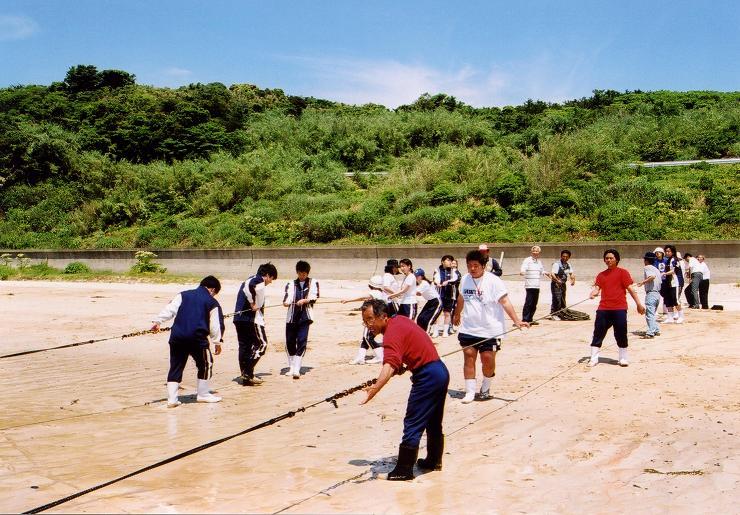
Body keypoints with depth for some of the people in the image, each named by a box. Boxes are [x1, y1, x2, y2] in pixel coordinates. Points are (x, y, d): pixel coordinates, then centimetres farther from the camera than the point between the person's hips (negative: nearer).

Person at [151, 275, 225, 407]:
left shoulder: (183, 295, 15)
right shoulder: (212, 303, 6)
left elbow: (170, 309, 4)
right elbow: (215, 325, 6)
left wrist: (158, 321, 3)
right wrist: (217, 342, 14)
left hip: (177, 336, 4)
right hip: (197, 338, -4)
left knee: (175, 367, 11)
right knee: (206, 364, 16)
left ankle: (172, 399, 7)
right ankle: (202, 394, 23)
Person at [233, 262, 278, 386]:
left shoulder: (250, 279, 23)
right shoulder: (259, 280, -6)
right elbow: (248, 287, -26)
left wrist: (253, 304, 9)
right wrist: (253, 304, -19)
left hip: (239, 317, 9)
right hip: (251, 317, -9)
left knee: (244, 346, 11)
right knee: (261, 343, -3)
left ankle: (246, 376, 14)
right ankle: (248, 373, -8)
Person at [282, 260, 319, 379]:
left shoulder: (313, 283, 11)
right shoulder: (291, 284, 14)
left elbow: (314, 296, -3)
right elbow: (287, 296, -4)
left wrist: (305, 300, -22)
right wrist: (286, 302, -27)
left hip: (305, 317, -2)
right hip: (291, 316, 2)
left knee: (301, 342, -12)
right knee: (290, 342, 4)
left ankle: (296, 369, -14)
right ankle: (292, 368, 22)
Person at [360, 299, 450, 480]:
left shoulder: (392, 333, -21)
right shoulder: (399, 320, 8)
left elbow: (390, 365, -38)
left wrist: (376, 388, -52)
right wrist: (403, 366, 14)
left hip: (427, 376, -10)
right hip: (441, 370, 10)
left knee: (413, 424, -5)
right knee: (434, 422, 22)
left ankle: (404, 470, -1)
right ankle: (434, 461, 35)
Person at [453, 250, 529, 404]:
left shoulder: (493, 281, -12)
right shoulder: (465, 279, 5)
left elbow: (505, 301, -17)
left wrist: (516, 320, -26)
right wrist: (457, 314, 36)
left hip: (490, 331, -4)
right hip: (468, 329, 4)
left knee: (488, 360, -1)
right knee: (469, 357, 1)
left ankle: (485, 388, 24)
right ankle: (470, 392, 10)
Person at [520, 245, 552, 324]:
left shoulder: (539, 262, 18)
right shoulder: (527, 260, -5)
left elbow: (542, 271, 35)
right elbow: (523, 270, -20)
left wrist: (546, 273, 18)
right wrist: (521, 272, -41)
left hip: (537, 286, 7)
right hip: (529, 286, -7)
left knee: (534, 304, 8)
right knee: (528, 303, -11)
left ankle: (529, 319, 15)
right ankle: (525, 320, -8)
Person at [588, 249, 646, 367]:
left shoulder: (622, 272, 2)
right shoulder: (601, 275, 15)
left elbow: (631, 288, -3)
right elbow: (597, 288, 6)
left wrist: (639, 304, -8)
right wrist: (593, 293, -18)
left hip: (619, 309, -4)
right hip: (603, 309, 4)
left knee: (621, 335, 0)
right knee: (598, 334, 4)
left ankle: (623, 358, 16)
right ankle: (594, 358, 11)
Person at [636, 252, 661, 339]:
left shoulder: (647, 268, -7)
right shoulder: (656, 269, 18)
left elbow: (652, 276, -25)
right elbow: (660, 282, 17)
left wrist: (643, 282, -24)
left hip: (651, 293, -9)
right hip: (658, 293, 9)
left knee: (649, 314, -10)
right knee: (653, 313, 20)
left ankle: (650, 333, -16)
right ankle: (656, 330, 22)